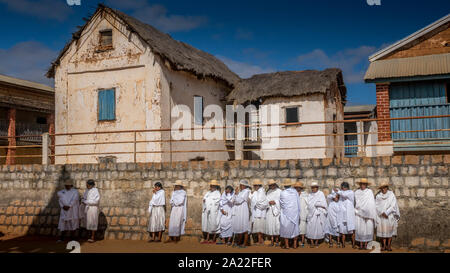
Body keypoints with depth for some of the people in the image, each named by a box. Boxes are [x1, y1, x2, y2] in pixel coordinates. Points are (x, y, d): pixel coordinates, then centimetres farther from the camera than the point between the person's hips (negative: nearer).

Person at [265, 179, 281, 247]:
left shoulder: (279, 191, 3)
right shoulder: (268, 192, 13)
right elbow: (266, 200, 5)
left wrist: (275, 202, -17)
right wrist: (269, 202, -15)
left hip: (277, 210, -3)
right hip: (269, 210, 3)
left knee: (277, 225, -6)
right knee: (270, 225, -1)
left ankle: (277, 240, 4)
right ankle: (272, 241, 5)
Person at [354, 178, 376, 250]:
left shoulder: (370, 192, 1)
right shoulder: (357, 192, 7)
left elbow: (371, 203, -1)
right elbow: (356, 203, 10)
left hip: (368, 213, -1)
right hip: (359, 213, 1)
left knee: (368, 227, -4)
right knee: (360, 228, -2)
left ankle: (365, 244, 4)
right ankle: (361, 244, 5)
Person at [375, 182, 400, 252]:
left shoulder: (391, 195, -1)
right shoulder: (378, 196, 4)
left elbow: (393, 206, -7)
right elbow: (377, 206, -1)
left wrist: (386, 213, -13)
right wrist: (382, 213, -13)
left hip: (390, 216, -1)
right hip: (381, 216, 1)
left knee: (389, 230, -2)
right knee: (383, 230, -1)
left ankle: (388, 245, 5)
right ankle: (384, 245, 5)